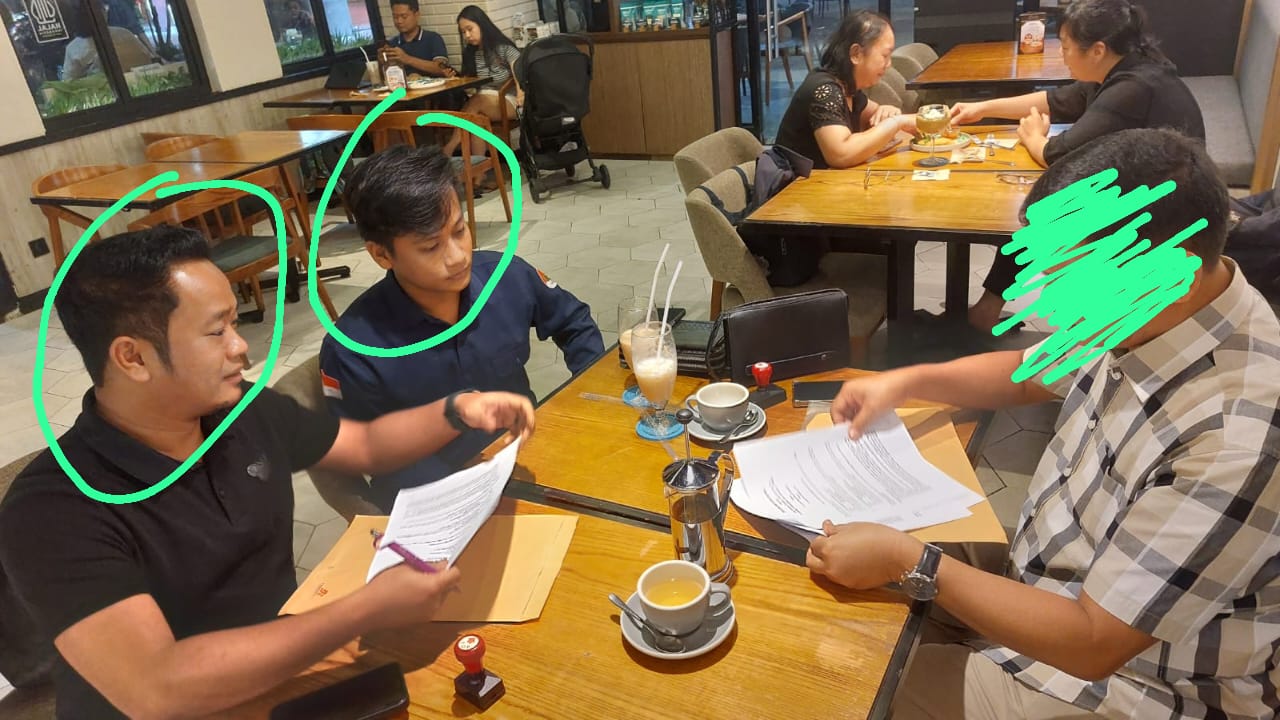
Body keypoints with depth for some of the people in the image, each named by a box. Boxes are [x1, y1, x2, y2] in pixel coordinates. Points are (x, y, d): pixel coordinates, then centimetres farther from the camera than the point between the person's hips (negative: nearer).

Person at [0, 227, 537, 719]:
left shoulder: (247, 412, -5)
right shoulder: (55, 512, -23)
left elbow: (367, 445, 11)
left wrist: (458, 410, -5)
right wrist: (368, 610, -35)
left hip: (286, 669, 5)